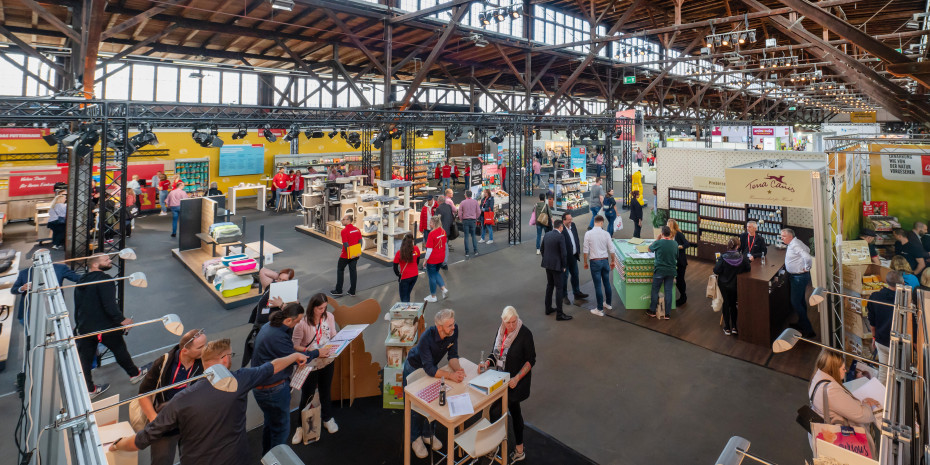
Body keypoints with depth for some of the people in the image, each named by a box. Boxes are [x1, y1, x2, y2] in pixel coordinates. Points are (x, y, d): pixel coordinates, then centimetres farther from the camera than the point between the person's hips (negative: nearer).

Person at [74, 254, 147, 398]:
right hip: (105, 327, -7)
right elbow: (109, 305, -26)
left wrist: (78, 324, 25)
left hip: (84, 327, 7)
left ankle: (89, 389, 19)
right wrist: (121, 320, -17)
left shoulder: (81, 281, 9)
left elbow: (77, 307, 16)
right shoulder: (104, 280, -18)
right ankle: (135, 374, 29)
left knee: (85, 358, 11)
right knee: (120, 350, 11)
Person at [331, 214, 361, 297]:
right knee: (353, 271, 11)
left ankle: (338, 291, 16)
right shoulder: (357, 229, 3)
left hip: (346, 256, -6)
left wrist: (349, 254, -13)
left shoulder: (344, 231, -18)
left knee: (340, 270, 11)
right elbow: (360, 241, 5)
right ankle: (352, 291, 16)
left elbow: (346, 244, -20)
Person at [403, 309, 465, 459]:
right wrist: (451, 375, -49)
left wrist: (458, 368, -37)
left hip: (432, 367, 5)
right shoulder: (426, 338, -41)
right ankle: (416, 438, 28)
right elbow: (429, 369, -39)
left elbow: (452, 355, -17)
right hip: (414, 367, -5)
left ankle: (428, 433, 36)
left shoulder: (453, 330, -27)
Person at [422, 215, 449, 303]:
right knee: (436, 273, 27)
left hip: (432, 259, -7)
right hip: (441, 258, 7)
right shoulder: (443, 231, -1)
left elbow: (429, 249, -20)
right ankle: (444, 288, 13)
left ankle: (433, 296, 21)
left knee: (432, 276, 9)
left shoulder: (432, 234, -22)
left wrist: (425, 260, -10)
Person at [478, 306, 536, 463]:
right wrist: (487, 363, -11)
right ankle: (519, 450, 34)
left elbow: (531, 360, -14)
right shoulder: (501, 330, -1)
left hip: (517, 380, -7)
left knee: (495, 412, -8)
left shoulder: (525, 333, -19)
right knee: (513, 410, 19)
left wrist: (517, 378, -21)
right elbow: (495, 352, 8)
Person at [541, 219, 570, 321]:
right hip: (557, 265, -8)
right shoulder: (560, 237, -17)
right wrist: (564, 266, -6)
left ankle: (548, 308, 30)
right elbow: (564, 253, -18)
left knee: (549, 286, 20)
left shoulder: (547, 235, 5)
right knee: (559, 288, -1)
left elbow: (541, 249, 13)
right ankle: (559, 314, 3)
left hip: (547, 264, 8)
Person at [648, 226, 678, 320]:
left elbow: (649, 249, 5)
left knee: (655, 291, 9)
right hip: (671, 271, 3)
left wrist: (658, 238, 5)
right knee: (668, 291, 8)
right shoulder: (675, 243, -1)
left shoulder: (658, 243, -15)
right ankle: (667, 314, 10)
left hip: (659, 271, -3)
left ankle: (652, 311, 18)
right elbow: (677, 257, 12)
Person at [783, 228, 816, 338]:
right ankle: (802, 324, 36)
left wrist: (807, 268, -19)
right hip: (795, 276, 11)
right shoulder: (794, 243, 8)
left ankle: (808, 331, -1)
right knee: (800, 301, 21)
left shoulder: (794, 245, -24)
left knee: (795, 302, -7)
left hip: (799, 277, -11)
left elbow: (808, 258, -36)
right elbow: (807, 249, 27)